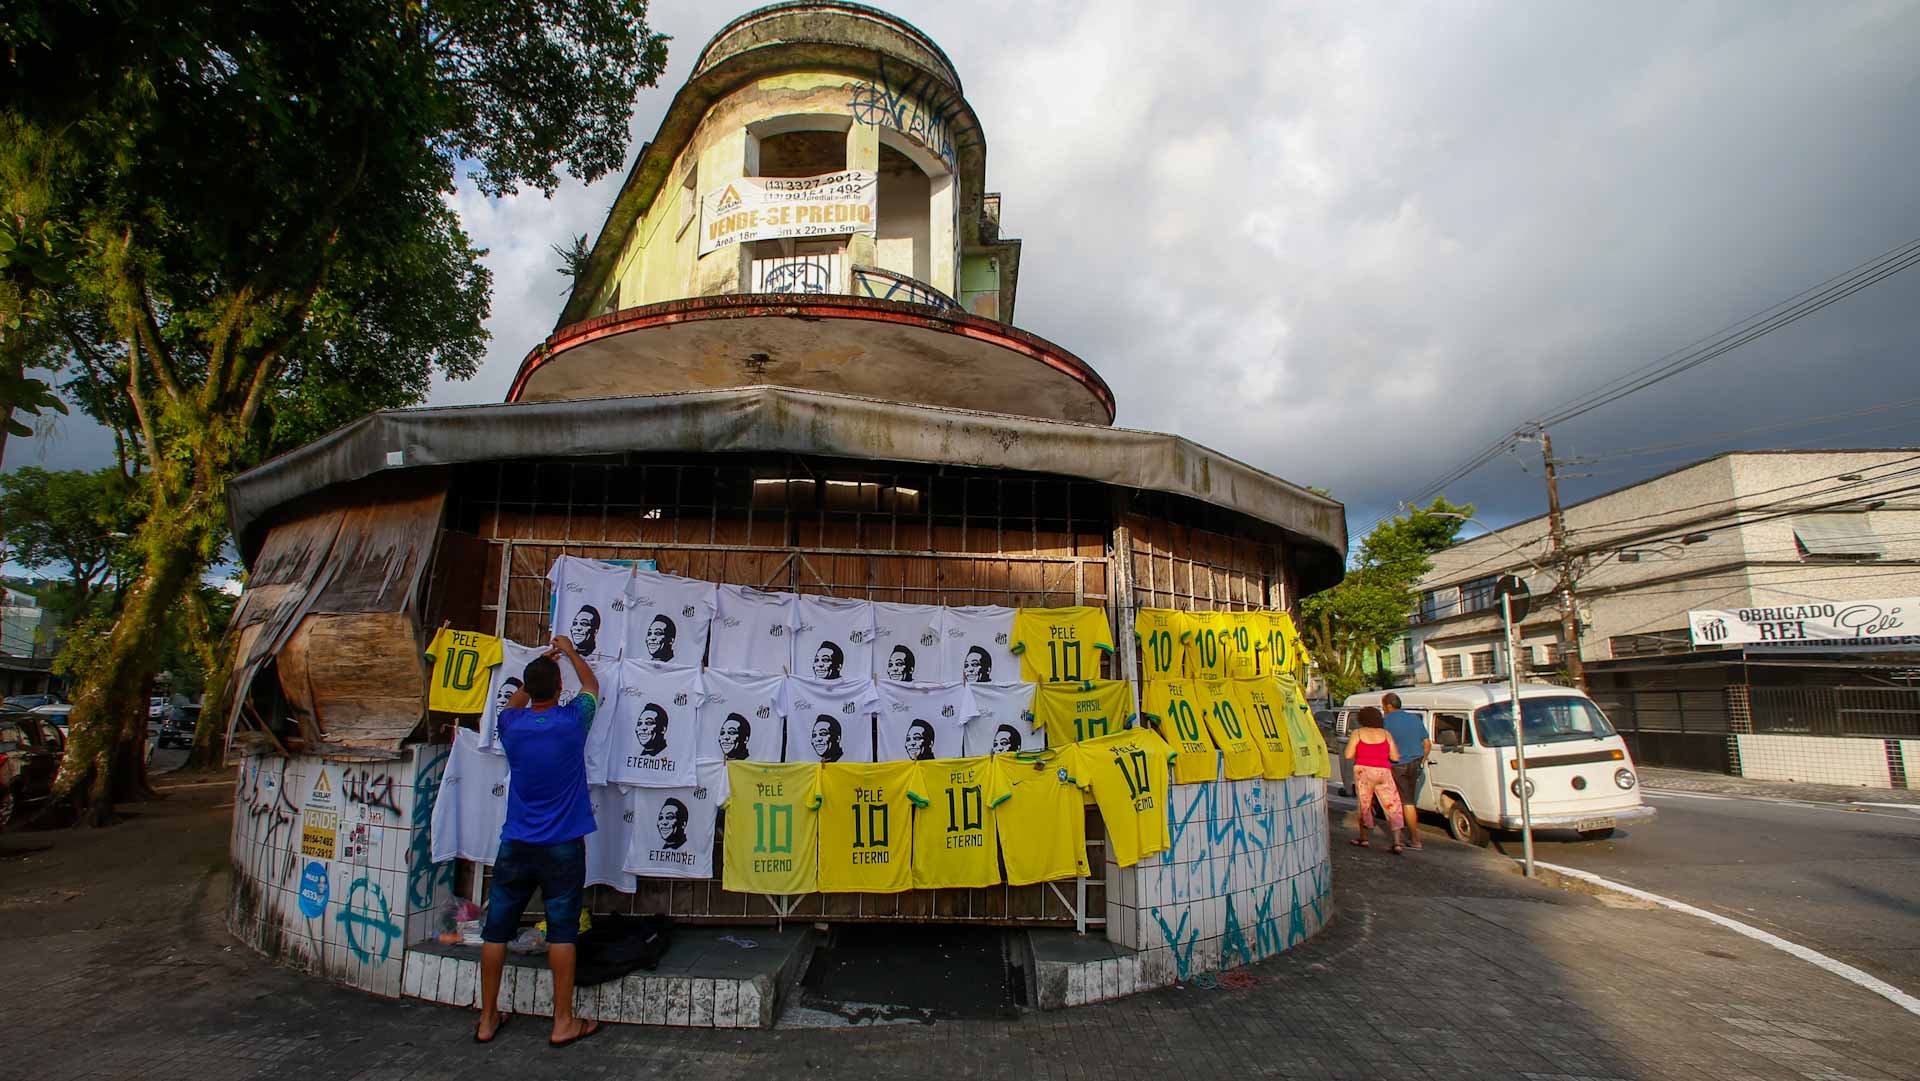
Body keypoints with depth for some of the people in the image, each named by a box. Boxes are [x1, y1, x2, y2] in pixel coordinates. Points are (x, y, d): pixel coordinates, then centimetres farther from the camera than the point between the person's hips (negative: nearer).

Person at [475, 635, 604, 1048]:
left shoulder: (511, 725, -4)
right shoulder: (572, 721, -11)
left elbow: (515, 702, 23)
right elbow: (591, 685, 11)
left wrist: (542, 663, 28)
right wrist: (570, 652, 24)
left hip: (515, 844, 3)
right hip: (563, 846, -3)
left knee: (496, 929, 13)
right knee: (562, 931, 4)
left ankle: (487, 1019, 25)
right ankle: (563, 1022, 11)